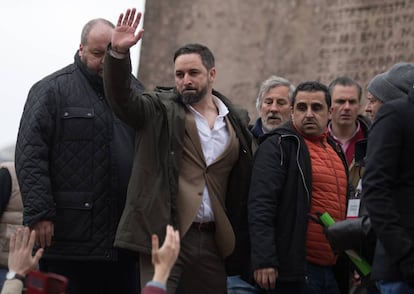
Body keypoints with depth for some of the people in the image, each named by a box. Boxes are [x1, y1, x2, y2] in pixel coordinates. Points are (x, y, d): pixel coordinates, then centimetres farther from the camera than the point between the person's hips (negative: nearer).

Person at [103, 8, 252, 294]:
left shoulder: (238, 119, 12)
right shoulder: (161, 110, 4)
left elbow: (243, 182, 14)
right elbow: (121, 97, -13)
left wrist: (240, 240, 9)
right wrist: (119, 53, -29)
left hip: (212, 238, 4)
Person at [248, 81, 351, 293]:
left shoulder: (335, 149, 18)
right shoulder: (278, 146, -6)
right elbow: (260, 206, -16)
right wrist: (264, 260, -24)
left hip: (332, 269, 8)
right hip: (295, 269, -8)